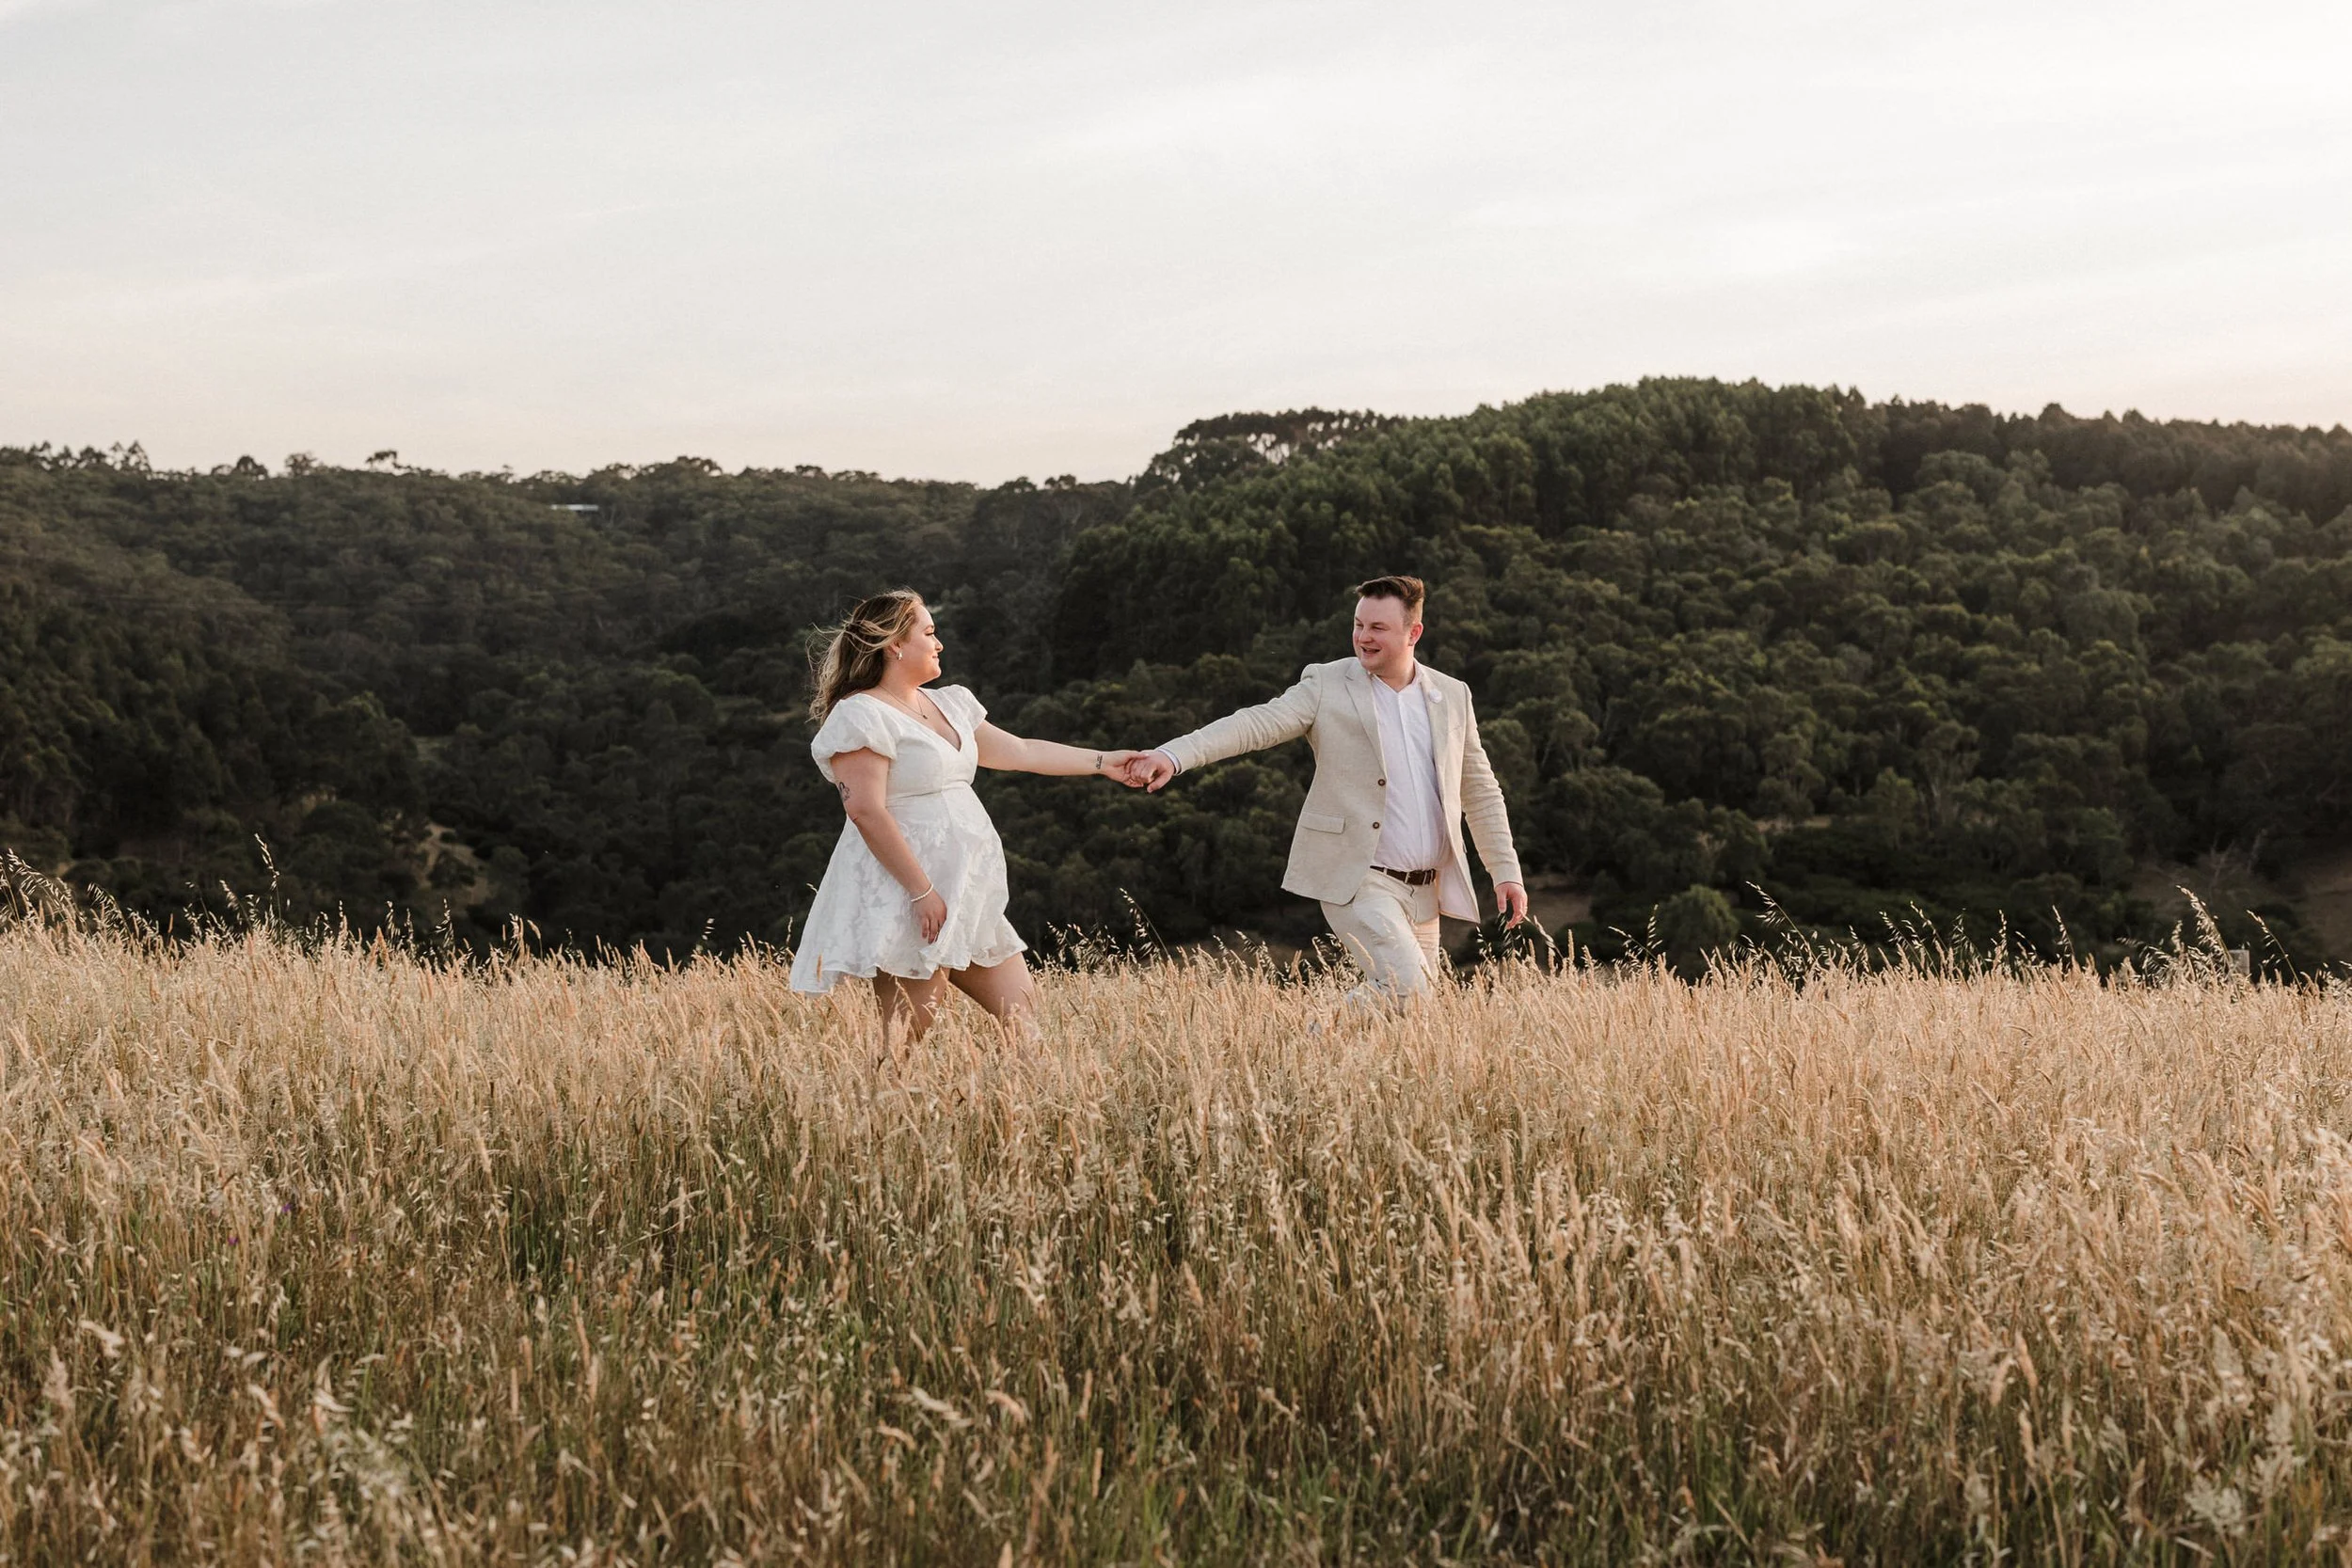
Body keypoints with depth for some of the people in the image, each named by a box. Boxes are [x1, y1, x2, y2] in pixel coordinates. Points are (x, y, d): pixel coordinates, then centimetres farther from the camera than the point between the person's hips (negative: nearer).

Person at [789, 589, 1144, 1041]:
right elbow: (866, 811, -19)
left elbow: (1020, 752, 25)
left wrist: (1102, 762, 23)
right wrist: (922, 891, -22)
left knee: (1021, 1012, 6)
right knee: (906, 1038, -10)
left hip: (965, 893, 9)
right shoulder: (860, 715, -10)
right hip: (905, 902, -9)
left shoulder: (948, 704, 18)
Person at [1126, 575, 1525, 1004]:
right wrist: (1173, 755, -31)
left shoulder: (1452, 696, 9)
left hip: (1424, 890, 5)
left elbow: (1480, 791, 16)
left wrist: (1506, 871, 10)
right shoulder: (1327, 685, -2)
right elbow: (1257, 723, -15)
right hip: (1357, 881, -5)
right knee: (1406, 985, -22)